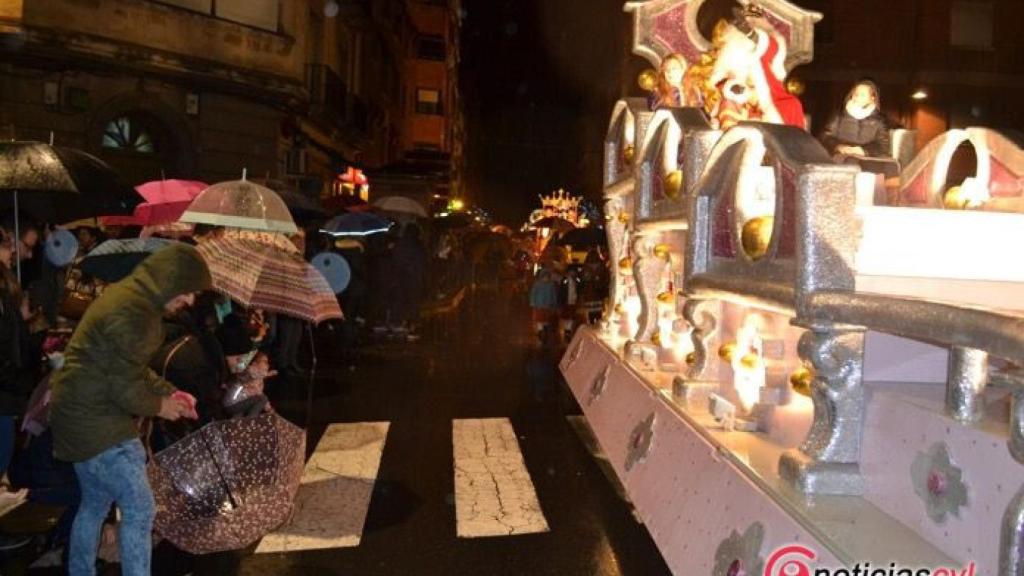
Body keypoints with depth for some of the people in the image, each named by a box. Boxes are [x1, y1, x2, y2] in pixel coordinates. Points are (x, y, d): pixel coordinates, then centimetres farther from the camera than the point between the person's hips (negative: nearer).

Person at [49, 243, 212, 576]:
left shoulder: (131, 296, 9)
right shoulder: (132, 313, -24)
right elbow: (125, 388, -23)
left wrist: (168, 392, 10)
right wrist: (159, 406, -5)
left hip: (86, 415, 10)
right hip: (97, 421, -10)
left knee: (94, 505, 21)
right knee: (140, 508, -5)